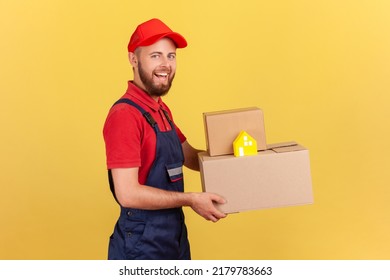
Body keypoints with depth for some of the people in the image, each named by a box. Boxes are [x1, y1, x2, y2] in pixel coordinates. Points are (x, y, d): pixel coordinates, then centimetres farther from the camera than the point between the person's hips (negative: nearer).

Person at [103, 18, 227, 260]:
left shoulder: (162, 110, 9)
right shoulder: (124, 114, -21)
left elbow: (191, 157, 15)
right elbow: (128, 193, -26)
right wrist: (191, 199, -19)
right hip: (142, 244, -9)